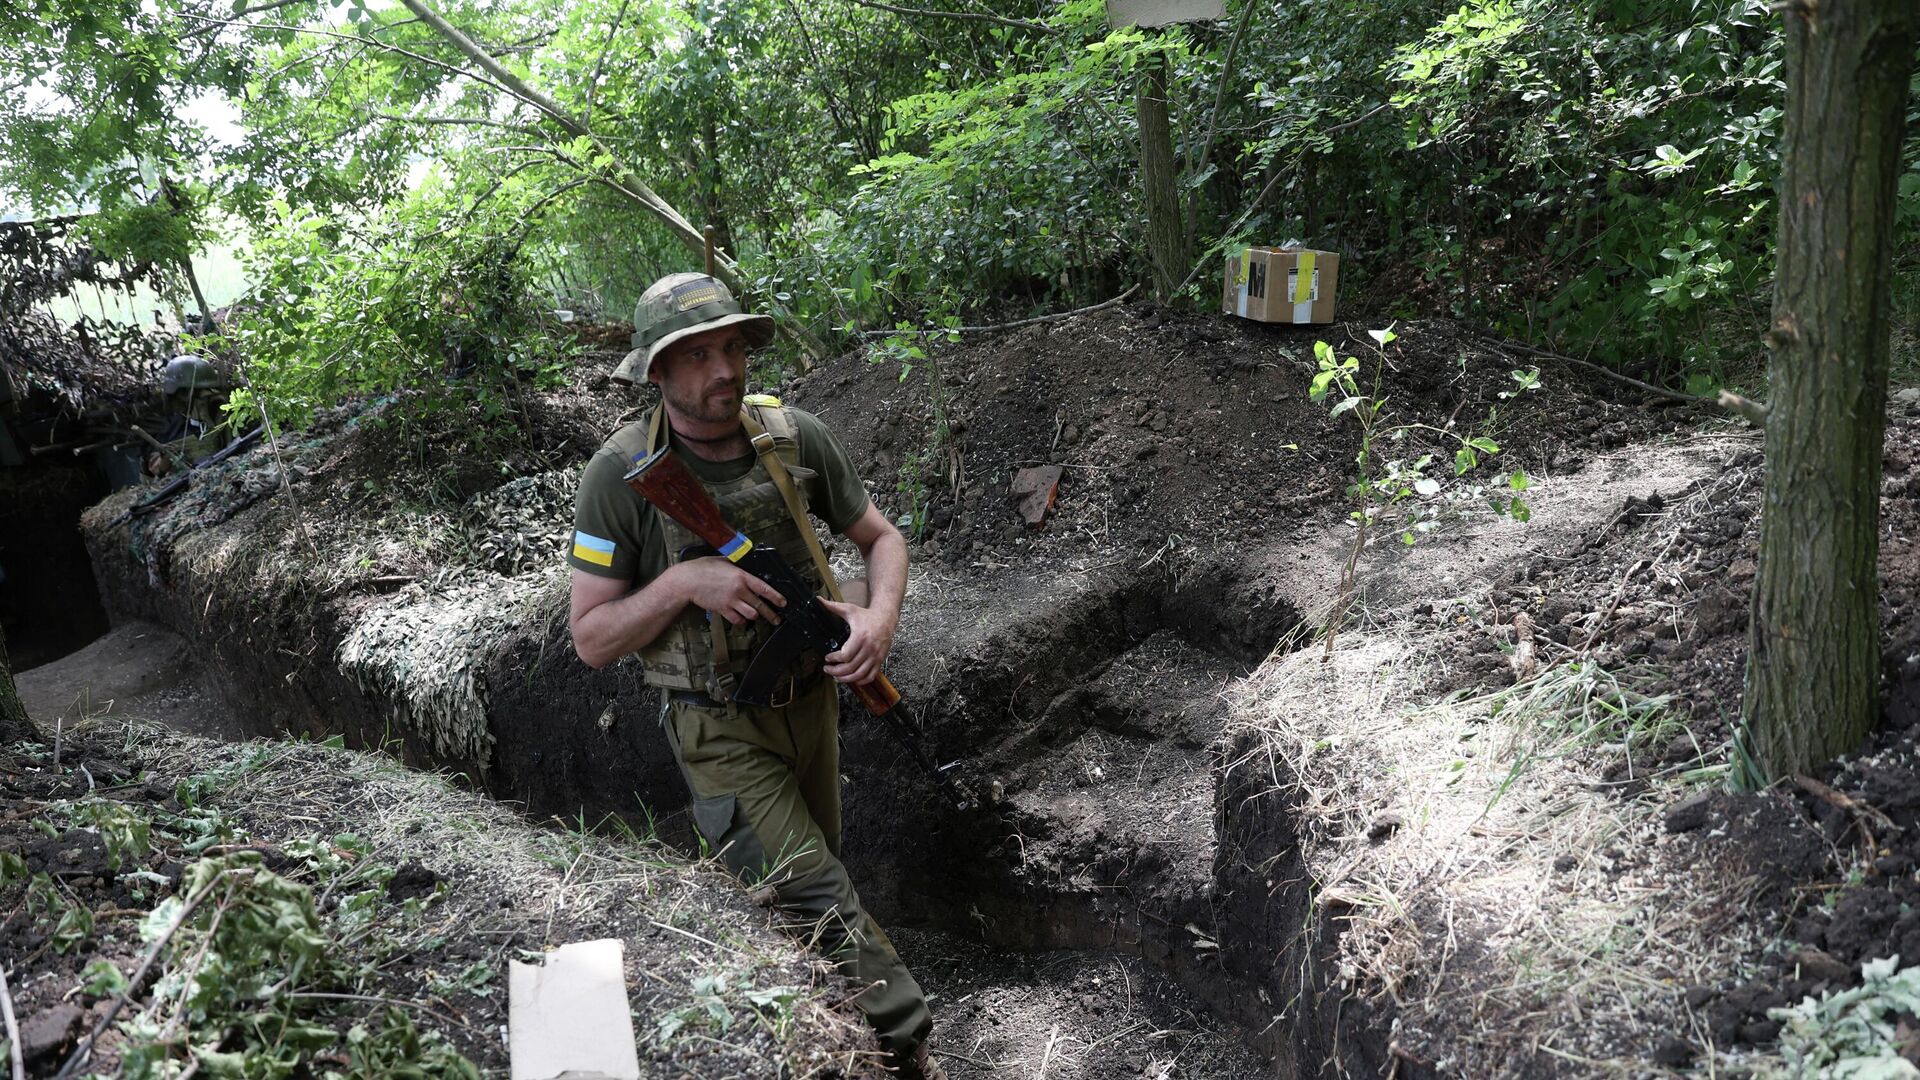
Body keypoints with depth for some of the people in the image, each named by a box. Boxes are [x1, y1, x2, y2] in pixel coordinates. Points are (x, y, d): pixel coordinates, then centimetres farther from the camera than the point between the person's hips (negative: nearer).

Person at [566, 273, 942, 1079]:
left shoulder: (795, 437, -10)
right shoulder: (623, 474, -19)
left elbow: (881, 538, 3)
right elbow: (591, 638, -13)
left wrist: (880, 616, -17)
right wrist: (682, 583, -29)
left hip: (810, 701, 5)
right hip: (720, 731, -5)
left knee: (807, 876, 23)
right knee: (821, 903, -11)